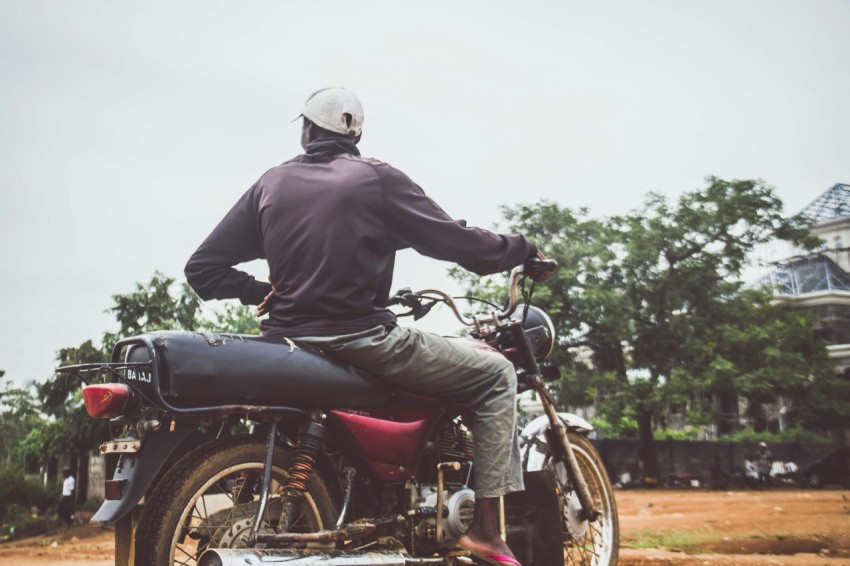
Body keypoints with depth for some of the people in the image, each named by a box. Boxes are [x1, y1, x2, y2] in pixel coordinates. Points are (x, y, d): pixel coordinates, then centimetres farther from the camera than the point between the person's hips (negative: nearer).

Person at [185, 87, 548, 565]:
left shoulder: (270, 184, 10)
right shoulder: (377, 178, -3)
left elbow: (203, 268, 8)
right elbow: (459, 244, -4)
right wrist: (526, 250, 12)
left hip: (289, 340, 6)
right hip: (362, 341, -6)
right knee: (495, 375, 5)